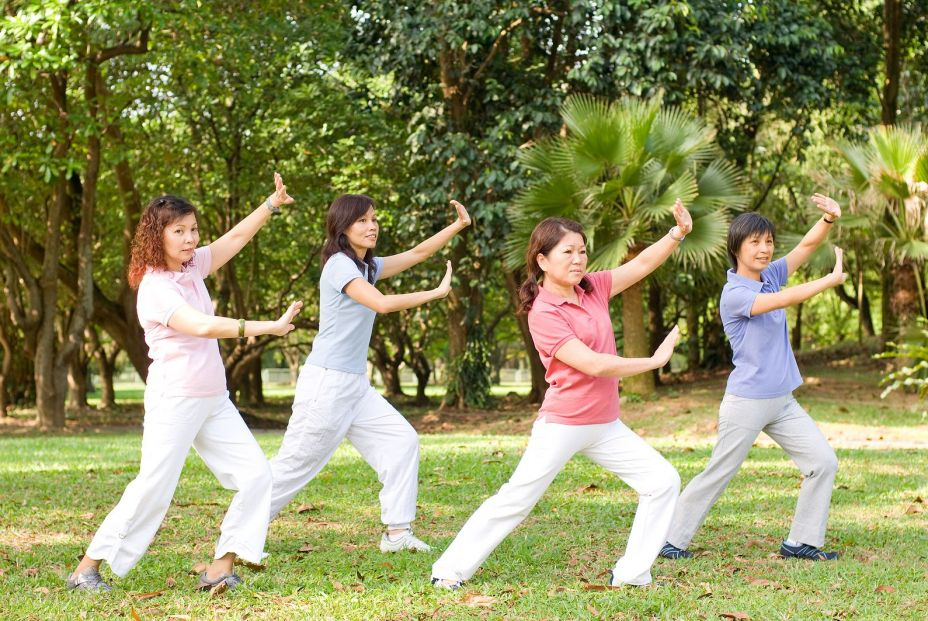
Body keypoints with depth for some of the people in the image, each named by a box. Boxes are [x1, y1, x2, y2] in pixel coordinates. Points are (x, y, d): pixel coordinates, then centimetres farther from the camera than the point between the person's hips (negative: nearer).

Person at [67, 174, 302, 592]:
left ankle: (220, 568, 1)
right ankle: (87, 569, 2)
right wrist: (269, 327, -34)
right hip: (175, 401, -8)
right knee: (153, 489, -9)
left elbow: (237, 236, 15)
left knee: (256, 475, -1)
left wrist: (274, 202, 3)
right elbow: (203, 326, -30)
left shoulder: (193, 266, 7)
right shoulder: (154, 287, -17)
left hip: (214, 400, 8)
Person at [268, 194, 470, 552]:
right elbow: (382, 303, -25)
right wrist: (437, 293, -17)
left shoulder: (367, 266, 13)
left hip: (356, 385, 9)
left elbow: (415, 254, 17)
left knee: (402, 441, 4)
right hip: (326, 382, -9)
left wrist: (459, 225, 6)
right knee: (297, 461, -4)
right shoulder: (339, 264, -14)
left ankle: (397, 533, 5)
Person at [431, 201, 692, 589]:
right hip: (563, 424, -7)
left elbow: (642, 265, 3)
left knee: (663, 482, 0)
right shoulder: (543, 313, -16)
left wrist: (678, 233, -14)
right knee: (516, 500, -5)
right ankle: (451, 569, 5)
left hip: (606, 426, 7)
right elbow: (594, 364, -22)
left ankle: (631, 574, 4)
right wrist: (654, 361, -15)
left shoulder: (593, 288, 4)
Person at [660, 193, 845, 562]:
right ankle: (673, 540, 11)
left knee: (823, 462, 2)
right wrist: (831, 280, -20)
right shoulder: (734, 294, -16)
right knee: (717, 476, 0)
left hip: (782, 402, 8)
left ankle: (801, 542, 8)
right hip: (746, 403, -8)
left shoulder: (770, 276, 7)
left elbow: (806, 246, 2)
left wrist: (830, 219, -17)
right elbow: (786, 300, -27)